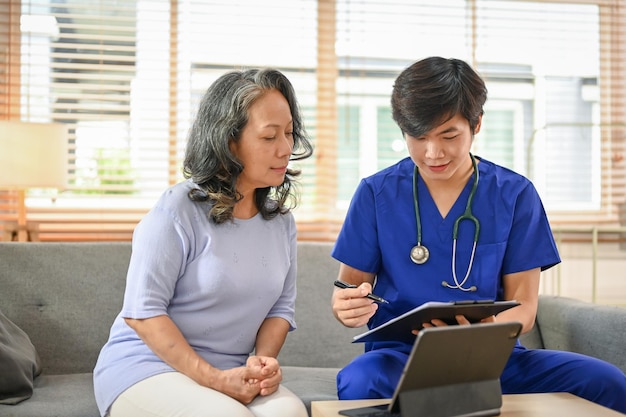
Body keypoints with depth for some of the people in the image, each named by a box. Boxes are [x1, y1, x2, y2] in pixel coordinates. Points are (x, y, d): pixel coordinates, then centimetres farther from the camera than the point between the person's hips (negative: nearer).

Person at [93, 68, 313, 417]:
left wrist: (264, 360, -12)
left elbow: (282, 306, 10)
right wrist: (213, 378, -19)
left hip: (233, 376, 4)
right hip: (146, 366, -4)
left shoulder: (281, 221, 7)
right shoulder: (178, 209, -11)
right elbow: (142, 311, -13)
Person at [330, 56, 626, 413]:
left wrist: (489, 330, -22)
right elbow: (352, 285, 5)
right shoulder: (376, 194, 2)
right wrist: (348, 307, -22)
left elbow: (523, 305, 2)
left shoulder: (516, 195, 4)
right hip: (402, 353, -2)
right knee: (360, 383, -37)